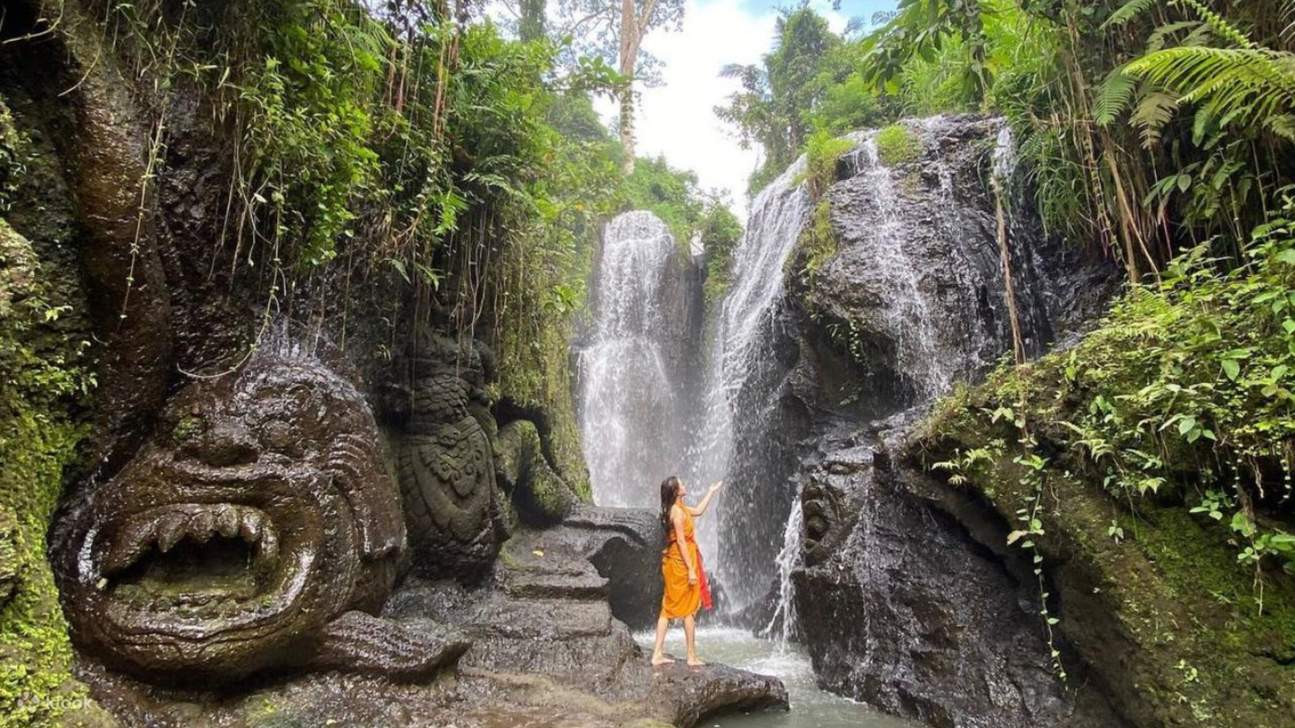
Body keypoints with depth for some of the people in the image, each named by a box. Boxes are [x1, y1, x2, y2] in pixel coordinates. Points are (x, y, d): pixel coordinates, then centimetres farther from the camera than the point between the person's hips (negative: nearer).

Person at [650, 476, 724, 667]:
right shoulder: (677, 511, -17)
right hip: (681, 563, -9)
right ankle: (692, 657, 9)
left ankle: (658, 654, 12)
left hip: (673, 564, 9)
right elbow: (681, 541, -20)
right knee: (689, 610, 1)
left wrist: (711, 492, 31)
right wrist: (691, 569, -20)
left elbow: (698, 511, 28)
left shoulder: (679, 508, 11)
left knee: (668, 609, 9)